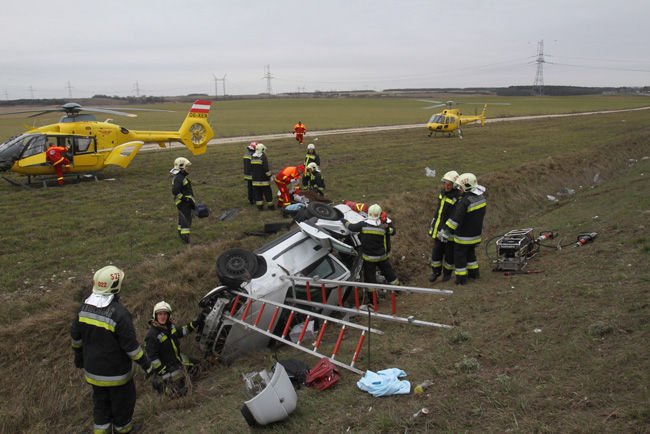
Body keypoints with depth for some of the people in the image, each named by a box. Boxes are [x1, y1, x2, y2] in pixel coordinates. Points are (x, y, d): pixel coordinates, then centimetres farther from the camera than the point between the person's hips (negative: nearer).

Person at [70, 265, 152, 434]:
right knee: (122, 400, 19)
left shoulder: (85, 306, -10)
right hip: (116, 370, -5)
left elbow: (76, 335, 3)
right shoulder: (119, 314, -30)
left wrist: (78, 355, 20)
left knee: (101, 401, 23)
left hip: (93, 368, 5)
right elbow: (131, 345, -24)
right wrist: (146, 364, -9)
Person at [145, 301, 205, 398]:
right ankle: (159, 382, 11)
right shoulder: (152, 335, -27)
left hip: (178, 358, 8)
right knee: (179, 392, -9)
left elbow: (180, 332, 15)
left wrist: (195, 323, 7)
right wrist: (163, 371, -21)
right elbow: (152, 358, -24)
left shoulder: (169, 325, -4)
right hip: (166, 365, -8)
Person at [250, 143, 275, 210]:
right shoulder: (263, 157, -13)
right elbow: (266, 169, -16)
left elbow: (251, 169, 16)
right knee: (267, 193, 4)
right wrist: (269, 176, -6)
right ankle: (270, 205, 10)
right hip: (263, 179, -6)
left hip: (255, 179, 6)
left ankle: (259, 206, 12)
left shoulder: (252, 158, 8)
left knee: (257, 193, 10)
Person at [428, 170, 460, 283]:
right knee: (436, 251, 13)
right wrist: (433, 225, 21)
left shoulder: (458, 197, -22)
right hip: (439, 229, 6)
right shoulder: (442, 192, 3)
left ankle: (447, 272, 29)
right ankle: (436, 272, 28)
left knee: (449, 253, 10)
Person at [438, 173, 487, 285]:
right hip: (476, 233, 8)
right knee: (470, 252, 26)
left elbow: (455, 219, -29)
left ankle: (461, 278, 13)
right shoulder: (481, 197, -1)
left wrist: (445, 232, -24)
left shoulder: (465, 201, -28)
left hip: (464, 235, -8)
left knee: (459, 255, 7)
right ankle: (474, 272, 38)